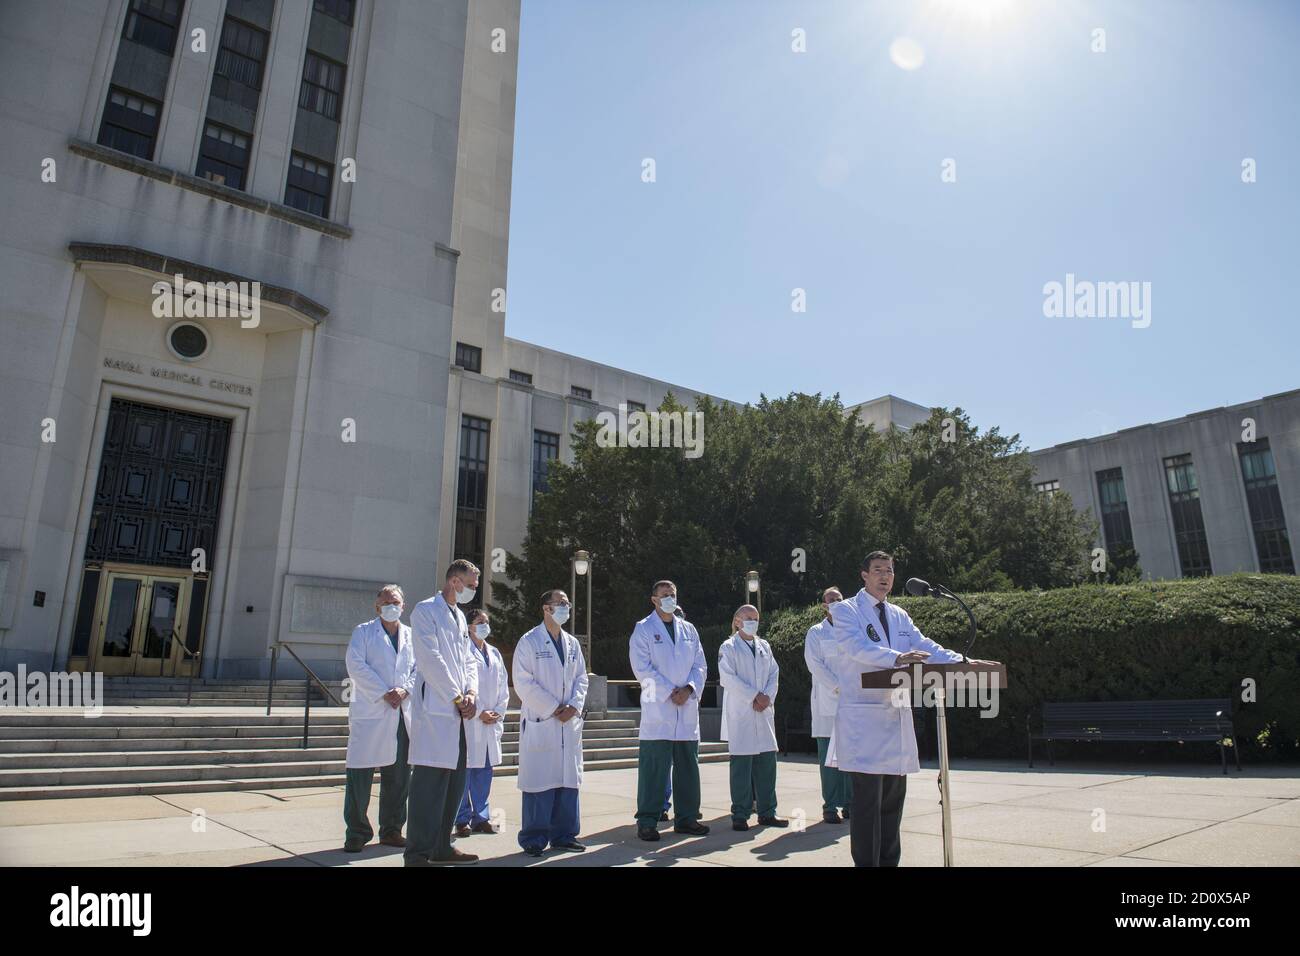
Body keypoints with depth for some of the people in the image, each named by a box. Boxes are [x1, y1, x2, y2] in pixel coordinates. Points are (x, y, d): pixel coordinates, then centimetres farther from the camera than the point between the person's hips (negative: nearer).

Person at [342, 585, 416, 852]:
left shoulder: (412, 636, 15)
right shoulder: (363, 632, 6)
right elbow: (356, 665, -6)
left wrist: (404, 690, -11)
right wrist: (383, 694, -13)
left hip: (403, 715, 3)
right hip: (369, 712, -3)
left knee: (398, 776, 8)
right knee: (360, 774, -3)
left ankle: (391, 830, 20)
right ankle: (356, 833, 8)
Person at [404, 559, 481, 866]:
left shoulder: (459, 616, 20)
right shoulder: (426, 610, -6)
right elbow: (431, 659, -14)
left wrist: (472, 693, 1)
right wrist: (457, 698, -11)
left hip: (458, 713, 9)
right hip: (435, 711, -8)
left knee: (454, 783, 12)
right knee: (430, 784, -7)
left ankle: (441, 847, 22)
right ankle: (418, 854, 1)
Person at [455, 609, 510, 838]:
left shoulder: (494, 653, 16)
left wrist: (498, 712, 3)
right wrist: (480, 712, -12)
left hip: (492, 722, 6)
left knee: (485, 769, 9)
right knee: (465, 769, -2)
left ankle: (481, 817, 18)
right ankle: (462, 819, 7)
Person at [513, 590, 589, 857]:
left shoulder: (572, 643, 13)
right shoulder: (529, 641, -5)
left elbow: (581, 678, 14)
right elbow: (524, 683, -11)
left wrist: (574, 706, -4)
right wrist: (553, 709, -12)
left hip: (570, 723, 6)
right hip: (540, 722, -6)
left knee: (569, 780, 8)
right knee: (540, 782, -2)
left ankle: (563, 835, 20)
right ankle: (534, 840, 9)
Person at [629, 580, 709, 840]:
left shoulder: (689, 629, 15)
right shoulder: (643, 629, 1)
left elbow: (700, 665, 11)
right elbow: (643, 668, -8)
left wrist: (690, 689, -7)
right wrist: (669, 692, -13)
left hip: (687, 707, 5)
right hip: (657, 709, -5)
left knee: (688, 766, 10)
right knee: (654, 768, -4)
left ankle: (686, 817, 22)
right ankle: (647, 821, 6)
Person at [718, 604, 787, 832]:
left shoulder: (764, 646, 17)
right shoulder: (728, 647, 0)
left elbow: (774, 674, 11)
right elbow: (728, 678, -10)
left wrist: (767, 698, -6)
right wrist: (754, 696, -12)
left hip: (764, 712, 5)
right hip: (740, 713, -5)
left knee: (767, 762, 7)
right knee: (741, 765, -3)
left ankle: (767, 812, 17)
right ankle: (740, 815, 5)